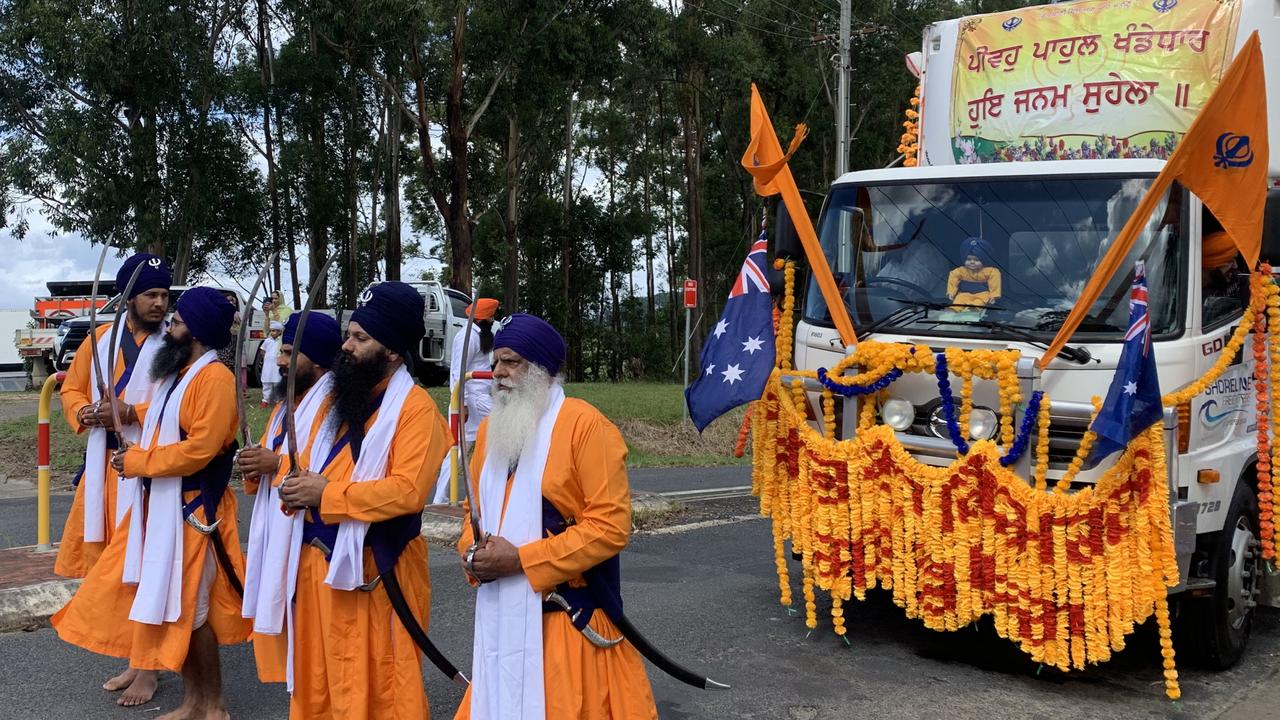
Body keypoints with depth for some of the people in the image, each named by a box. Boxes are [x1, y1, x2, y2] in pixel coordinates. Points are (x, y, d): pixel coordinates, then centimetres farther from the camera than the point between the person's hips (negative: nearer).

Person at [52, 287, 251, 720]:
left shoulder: (215, 378, -17)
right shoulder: (179, 373, 15)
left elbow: (200, 448, -23)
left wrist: (137, 462, -15)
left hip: (192, 508, -10)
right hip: (159, 502, 10)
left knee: (190, 607, -1)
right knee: (171, 604, 13)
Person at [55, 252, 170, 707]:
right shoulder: (100, 339, 10)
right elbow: (71, 389, 17)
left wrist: (132, 413, -22)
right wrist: (85, 412, -4)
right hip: (105, 468, 6)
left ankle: (149, 667, 8)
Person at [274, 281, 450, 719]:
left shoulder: (415, 407, -14)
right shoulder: (342, 397, 14)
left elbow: (408, 490, -24)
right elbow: (315, 466, 21)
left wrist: (326, 494, -21)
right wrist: (297, 484, -4)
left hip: (375, 572, -8)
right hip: (320, 562, 9)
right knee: (319, 682, 18)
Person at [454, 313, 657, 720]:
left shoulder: (585, 425, -13)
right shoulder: (491, 427, 11)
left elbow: (611, 526, -18)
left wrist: (520, 559, -19)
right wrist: (474, 552, -2)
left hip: (570, 617, -6)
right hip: (502, 615, 7)